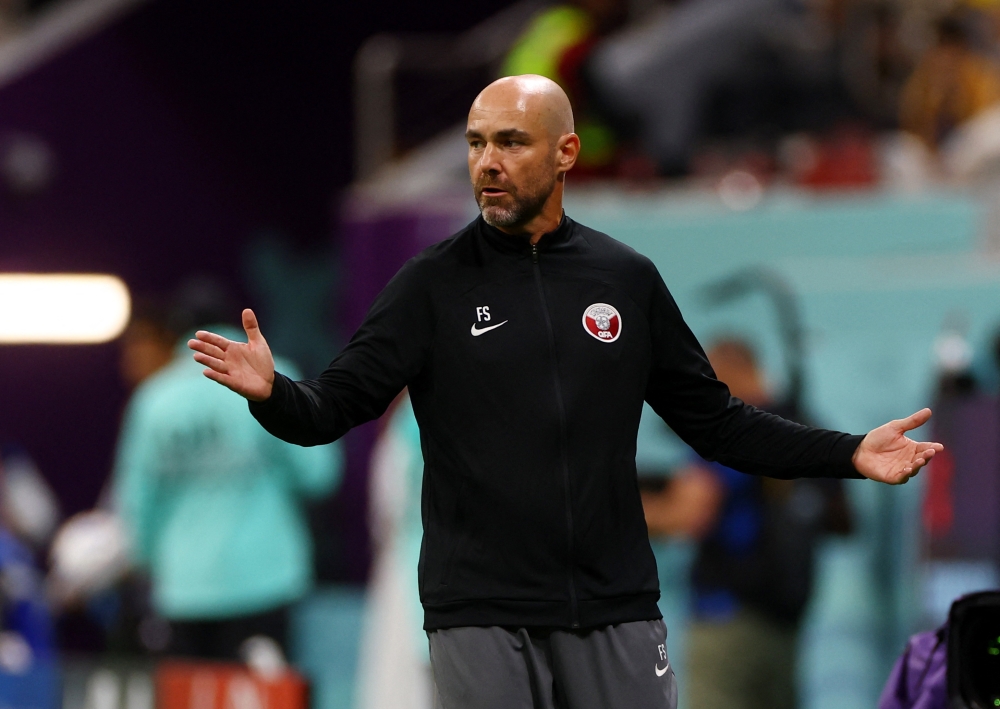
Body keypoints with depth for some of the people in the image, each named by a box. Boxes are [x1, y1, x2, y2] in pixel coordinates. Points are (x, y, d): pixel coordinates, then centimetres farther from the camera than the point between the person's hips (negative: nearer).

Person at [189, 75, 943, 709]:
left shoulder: (627, 280, 8)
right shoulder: (433, 284, 1)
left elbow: (712, 418, 13)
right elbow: (336, 407, -6)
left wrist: (847, 454, 4)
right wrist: (272, 392, -28)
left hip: (616, 611, 2)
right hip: (482, 614, -2)